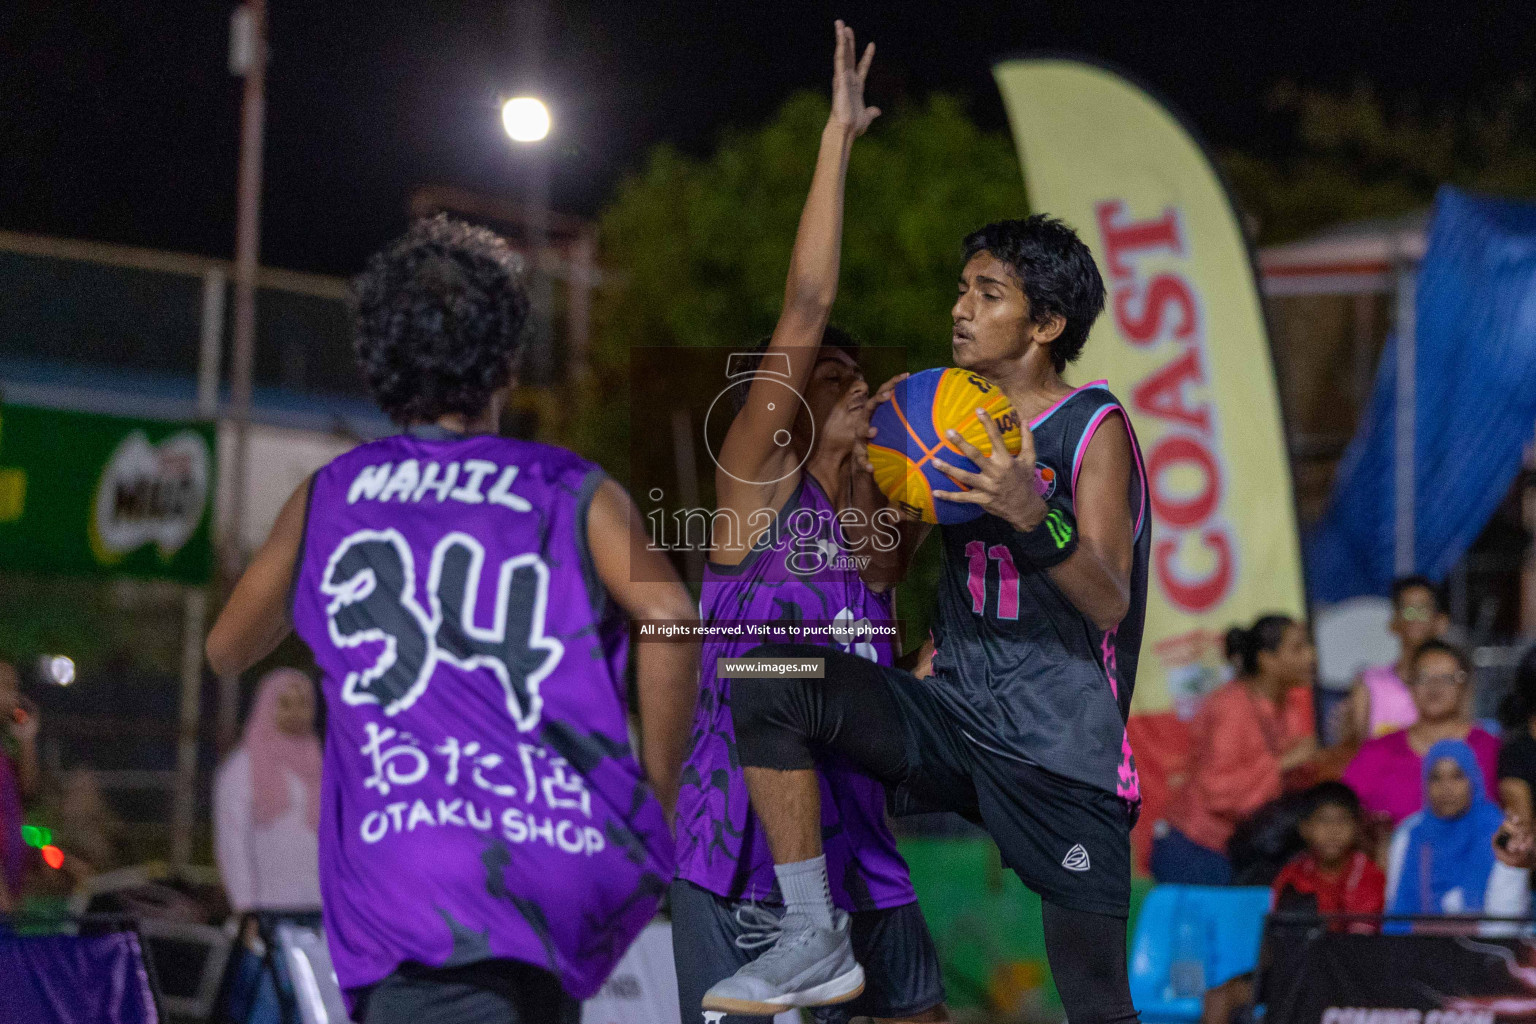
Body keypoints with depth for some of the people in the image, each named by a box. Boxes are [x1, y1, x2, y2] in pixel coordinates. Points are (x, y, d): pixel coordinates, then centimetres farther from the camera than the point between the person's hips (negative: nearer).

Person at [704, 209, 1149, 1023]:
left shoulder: (1091, 428, -6)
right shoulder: (956, 417, 11)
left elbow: (1109, 603, -18)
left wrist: (1034, 515, -31)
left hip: (1062, 744, -5)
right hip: (952, 714, 5)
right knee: (766, 682, -17)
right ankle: (816, 944, -12)